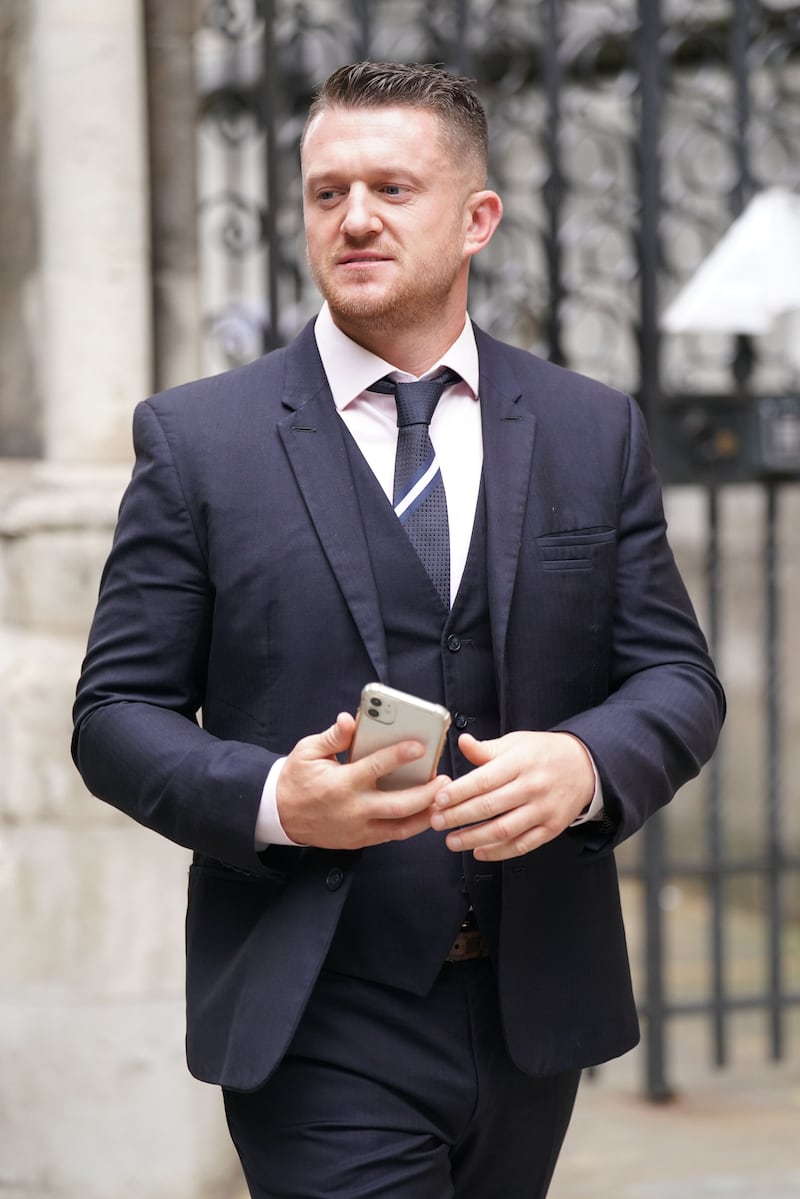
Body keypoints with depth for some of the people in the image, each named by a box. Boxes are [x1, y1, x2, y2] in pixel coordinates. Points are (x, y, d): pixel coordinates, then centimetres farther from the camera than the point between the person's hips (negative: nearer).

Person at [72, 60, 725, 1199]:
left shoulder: (596, 432, 7)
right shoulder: (196, 440, 0)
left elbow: (678, 679, 6)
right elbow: (118, 713, -1)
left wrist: (585, 765, -17)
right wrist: (273, 799, -20)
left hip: (535, 1017, 4)